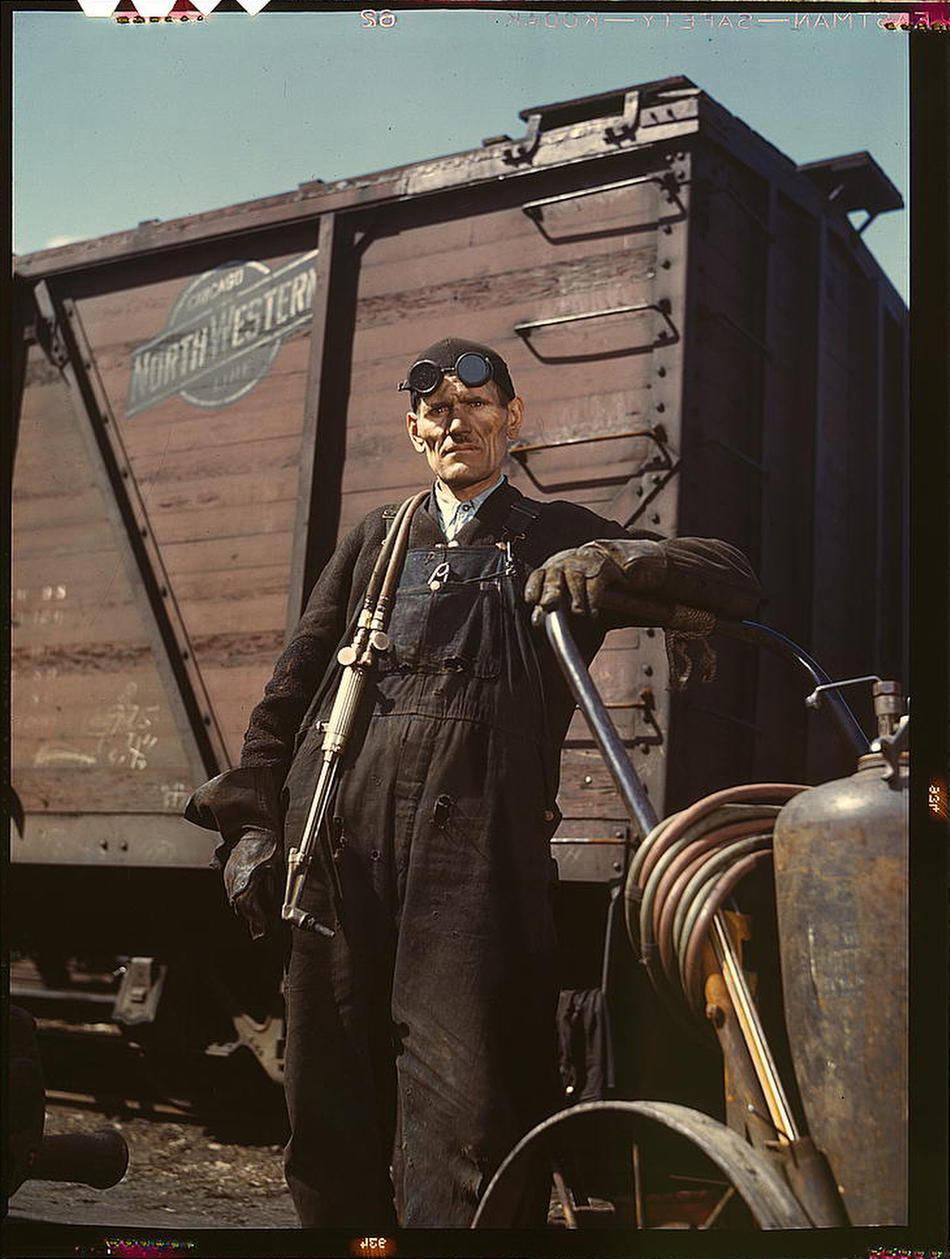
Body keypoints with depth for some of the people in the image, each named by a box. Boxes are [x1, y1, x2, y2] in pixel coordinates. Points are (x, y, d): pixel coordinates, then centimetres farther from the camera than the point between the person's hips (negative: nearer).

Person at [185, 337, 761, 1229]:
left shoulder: (558, 541, 16)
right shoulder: (376, 539, 24)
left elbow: (735, 582, 6)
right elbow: (290, 688, 21)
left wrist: (613, 558, -11)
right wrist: (248, 821, 11)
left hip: (477, 847, -3)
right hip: (339, 840, 3)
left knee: (466, 1113, -10)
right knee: (331, 1101, 7)